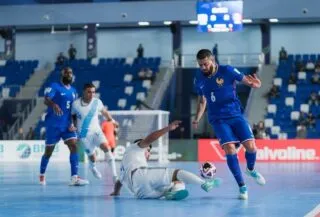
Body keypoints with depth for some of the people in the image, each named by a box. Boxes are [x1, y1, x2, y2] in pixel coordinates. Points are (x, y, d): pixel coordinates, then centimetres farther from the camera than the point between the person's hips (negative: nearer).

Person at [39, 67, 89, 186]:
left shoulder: (73, 91, 13)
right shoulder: (54, 86, -6)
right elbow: (46, 99, -23)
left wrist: (73, 123, 6)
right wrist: (54, 105, -44)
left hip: (67, 125, 5)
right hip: (53, 125, -5)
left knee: (74, 147, -13)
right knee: (48, 151, 6)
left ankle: (74, 178, -18)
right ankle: (42, 175, 29)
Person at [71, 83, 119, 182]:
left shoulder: (97, 102, -6)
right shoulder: (76, 104, -11)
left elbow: (104, 112, 14)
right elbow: (72, 117, 7)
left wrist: (112, 120, 27)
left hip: (96, 131, 1)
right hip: (84, 135, -1)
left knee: (106, 147, -24)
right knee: (91, 155, 6)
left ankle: (114, 174, -26)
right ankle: (93, 168, 45)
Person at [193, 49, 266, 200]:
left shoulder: (227, 71, -10)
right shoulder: (199, 79, 1)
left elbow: (247, 81, -8)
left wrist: (254, 83, -32)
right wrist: (197, 119, 5)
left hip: (236, 115, -1)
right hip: (218, 119, 1)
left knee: (251, 147, -11)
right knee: (230, 149, -18)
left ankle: (251, 169, 25)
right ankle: (242, 186, -7)